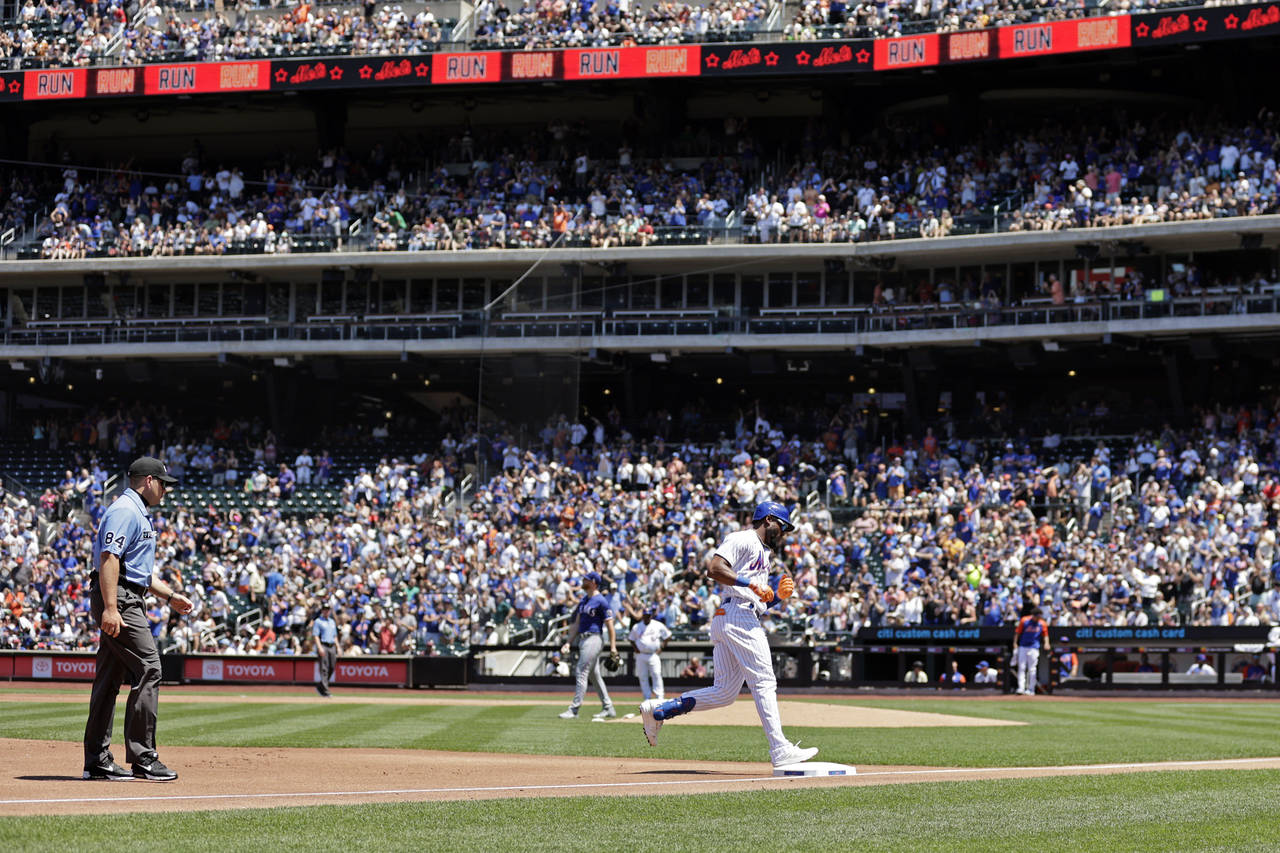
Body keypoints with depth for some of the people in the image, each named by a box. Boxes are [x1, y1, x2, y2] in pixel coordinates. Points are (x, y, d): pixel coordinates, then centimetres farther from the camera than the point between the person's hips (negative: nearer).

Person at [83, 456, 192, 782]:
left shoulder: (139, 514, 23)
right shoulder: (125, 510, -11)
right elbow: (109, 558, -21)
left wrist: (170, 596, 23)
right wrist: (109, 608, -28)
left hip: (127, 603, 11)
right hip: (118, 599, -11)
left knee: (110, 677, 10)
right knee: (148, 669, -13)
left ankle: (97, 760, 12)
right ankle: (142, 758, -13)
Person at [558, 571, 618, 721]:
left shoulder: (601, 601, -9)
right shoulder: (584, 600, 17)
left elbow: (609, 624, -11)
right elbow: (577, 623, 19)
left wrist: (613, 646, -16)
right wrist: (569, 643, 12)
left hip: (593, 639, -9)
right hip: (582, 640, 9)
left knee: (582, 673, -12)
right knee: (595, 675, 11)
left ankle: (574, 709, -13)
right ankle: (608, 708, 17)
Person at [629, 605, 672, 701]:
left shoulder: (658, 625, 3)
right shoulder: (636, 627, 8)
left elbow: (667, 636, 11)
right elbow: (632, 639, 18)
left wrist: (661, 648, 3)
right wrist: (636, 649, 2)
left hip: (653, 655, -2)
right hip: (641, 656, 2)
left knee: (656, 675, -13)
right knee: (643, 677, 1)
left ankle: (659, 697, -13)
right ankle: (647, 698, 8)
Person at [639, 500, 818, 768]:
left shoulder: (763, 553, 30)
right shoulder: (743, 540, -1)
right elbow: (714, 568, -16)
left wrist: (776, 594, 12)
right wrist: (751, 584, -20)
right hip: (737, 615, -10)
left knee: (724, 693, 5)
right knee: (764, 682, -13)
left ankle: (657, 710, 9)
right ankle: (780, 750, -17)